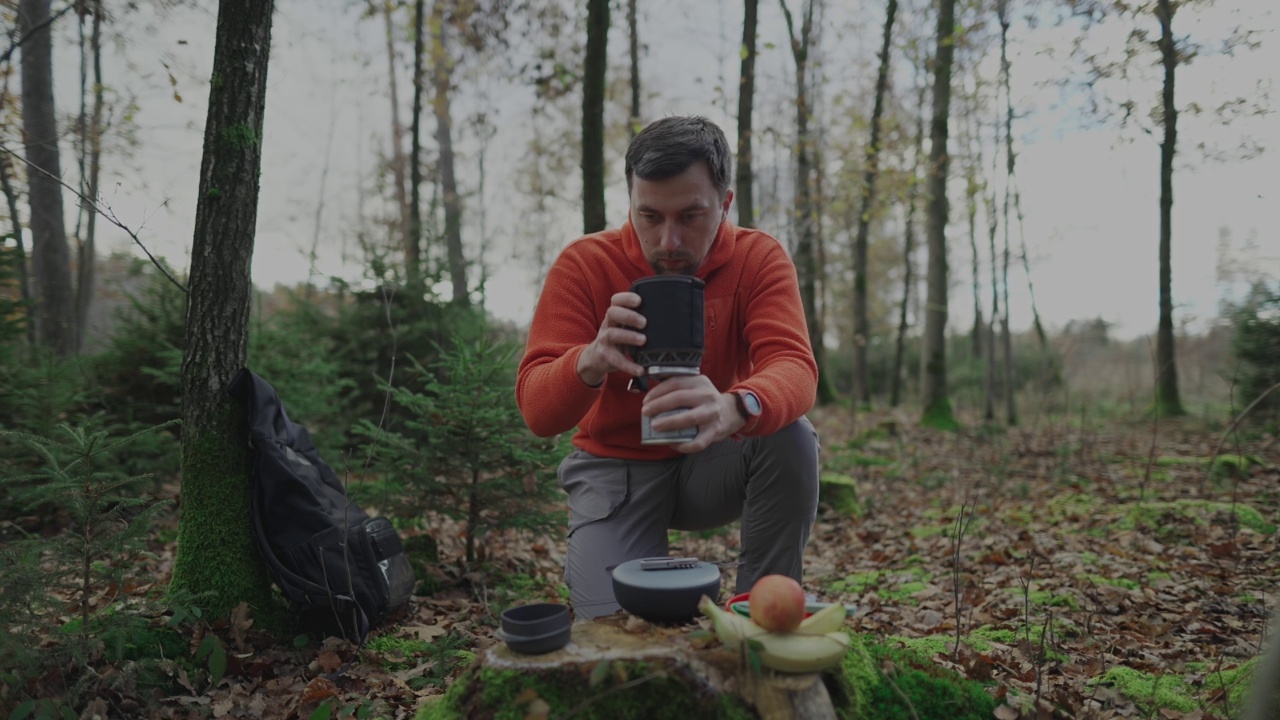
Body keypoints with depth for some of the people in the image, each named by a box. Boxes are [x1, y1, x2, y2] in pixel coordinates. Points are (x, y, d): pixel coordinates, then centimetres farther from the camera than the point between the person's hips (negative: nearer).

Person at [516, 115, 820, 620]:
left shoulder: (759, 258, -13)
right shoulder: (584, 265, -16)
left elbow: (795, 369, -30)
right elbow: (536, 410, -23)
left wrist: (734, 408, -54)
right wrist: (590, 361, -47)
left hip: (712, 462, 2)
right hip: (617, 466, -1)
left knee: (792, 436, -28)